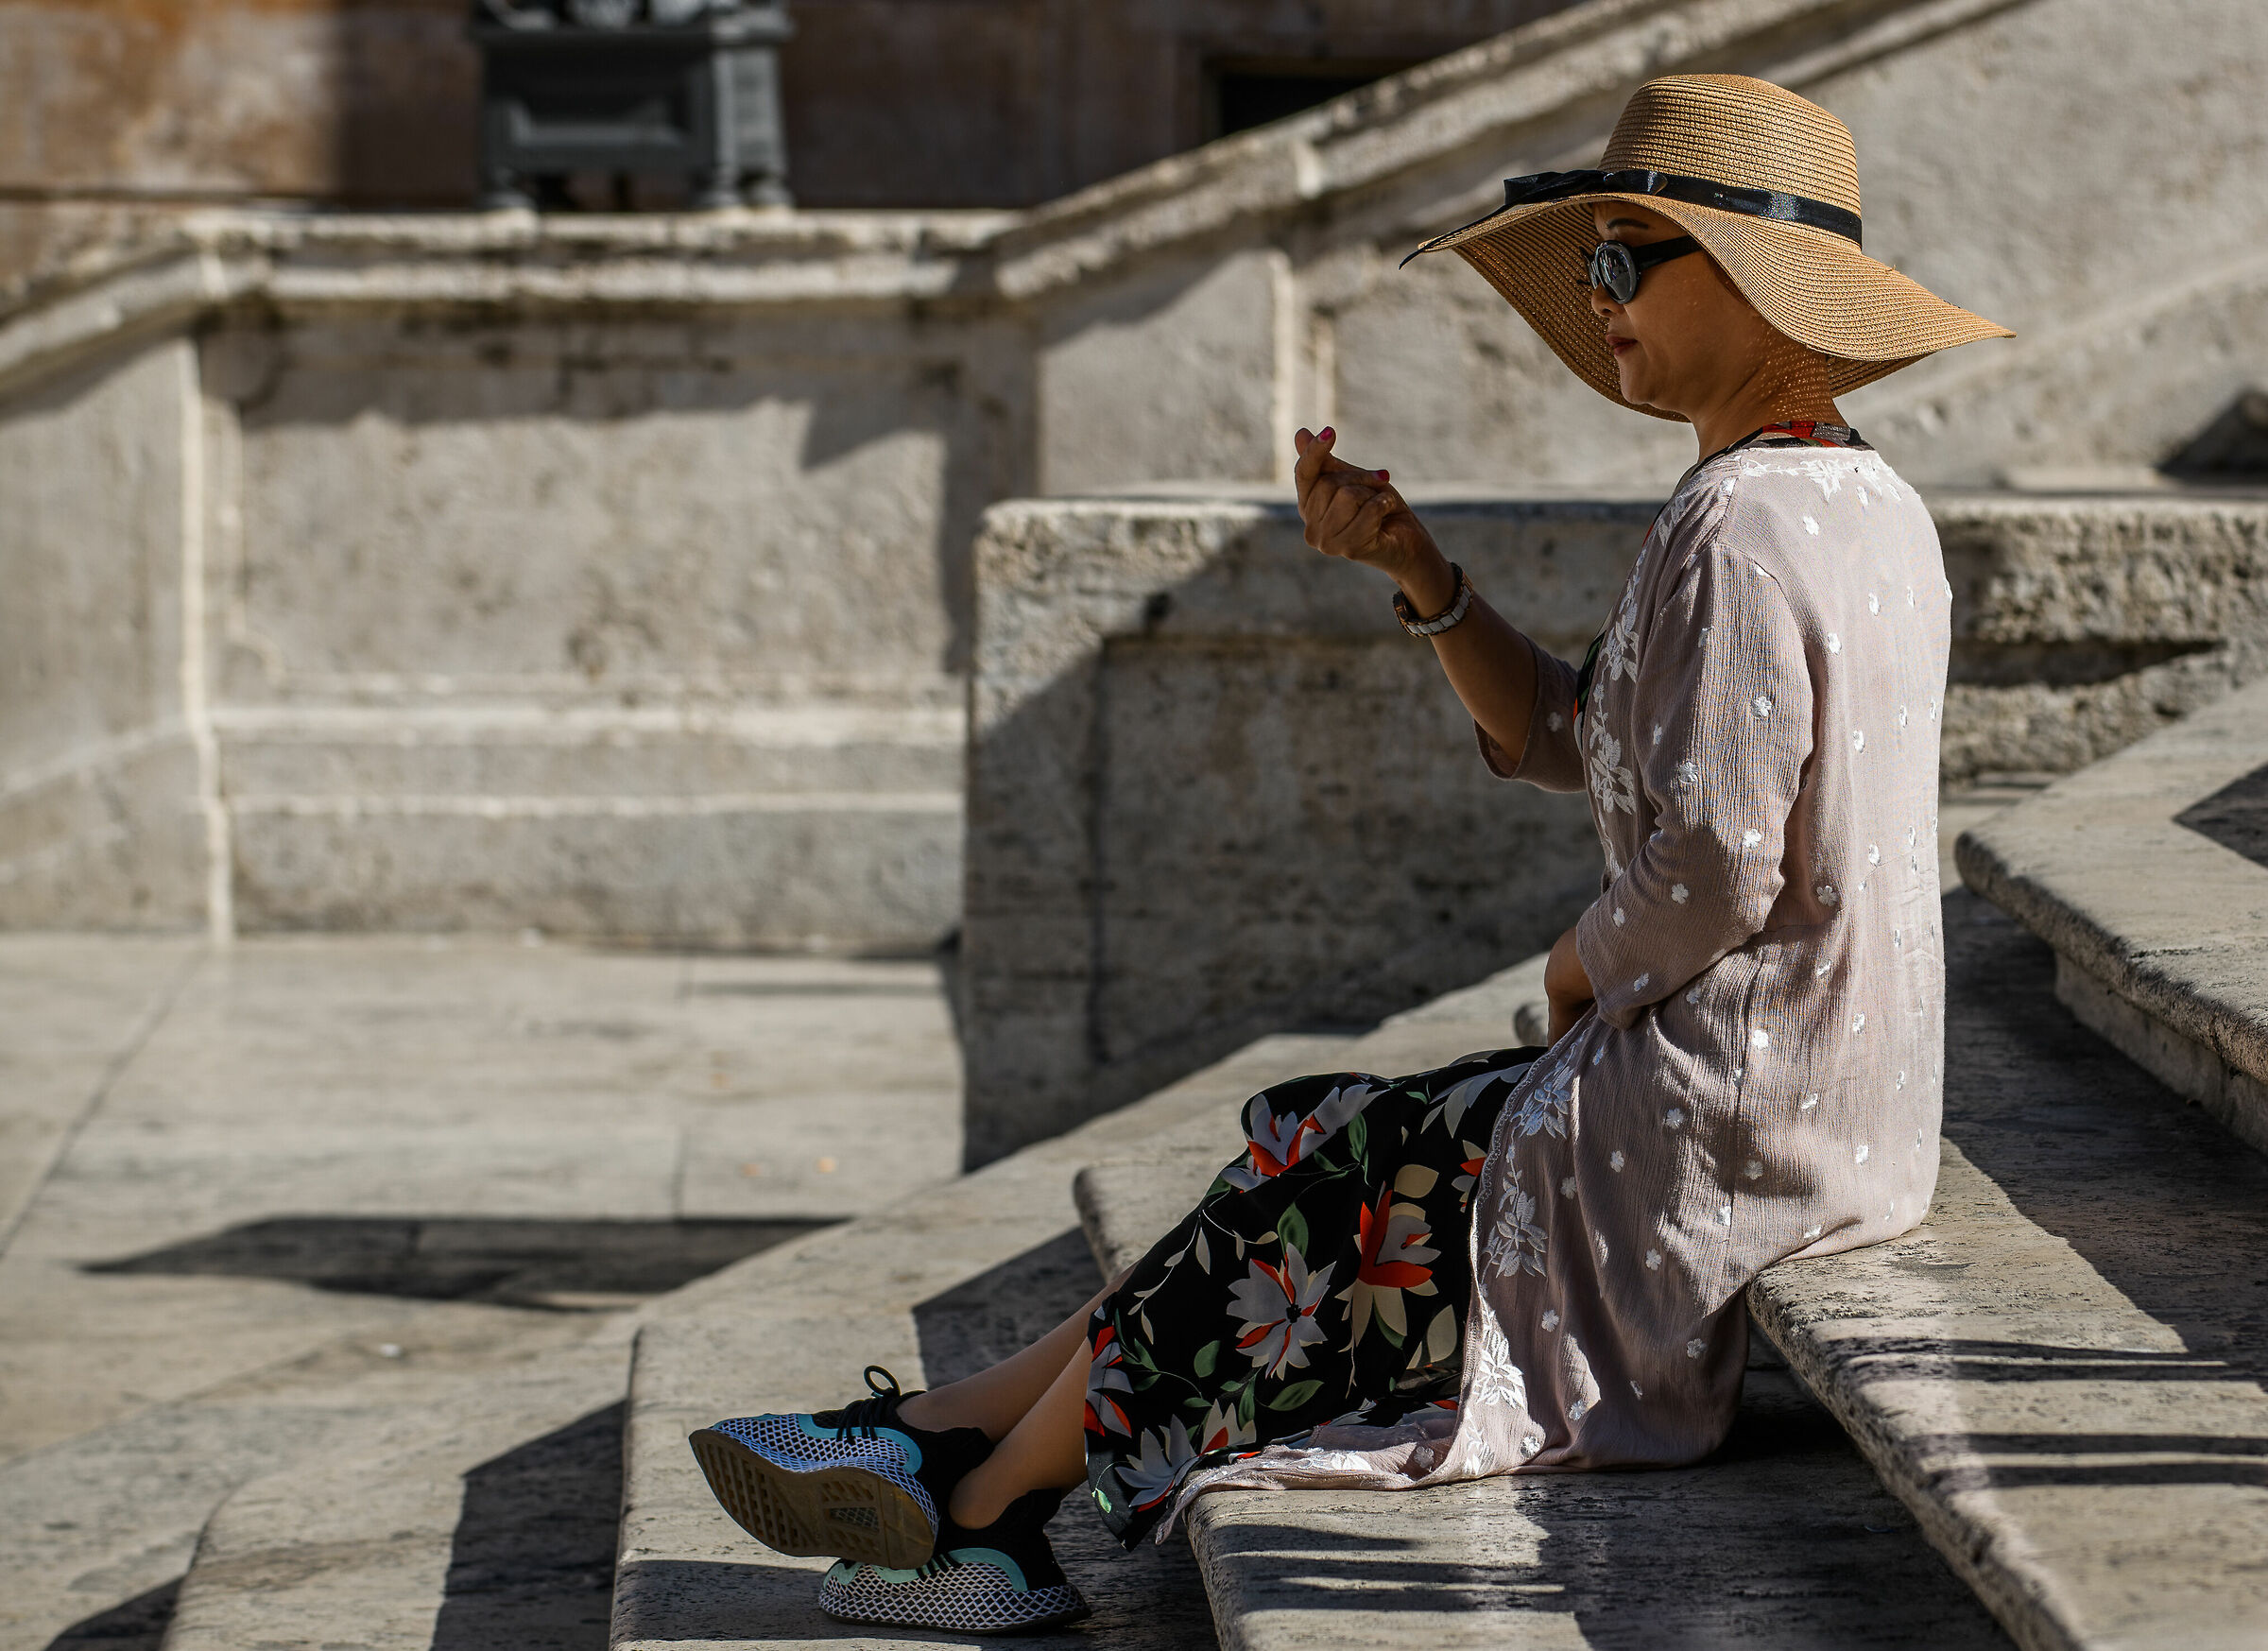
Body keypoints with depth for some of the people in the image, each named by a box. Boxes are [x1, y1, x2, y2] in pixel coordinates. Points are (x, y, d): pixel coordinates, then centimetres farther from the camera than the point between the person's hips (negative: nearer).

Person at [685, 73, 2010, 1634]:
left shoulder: (1740, 530, -20)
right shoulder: (1863, 503, 14)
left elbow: (1712, 871, -26)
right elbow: (1567, 739, 17)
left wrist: (1587, 963, -6)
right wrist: (1416, 568, 5)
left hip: (1710, 1142, -9)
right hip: (1835, 1115, 9)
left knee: (1311, 1193, 2)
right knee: (1326, 1155, 10)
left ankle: (982, 1486, 17)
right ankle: (962, 1437, 10)